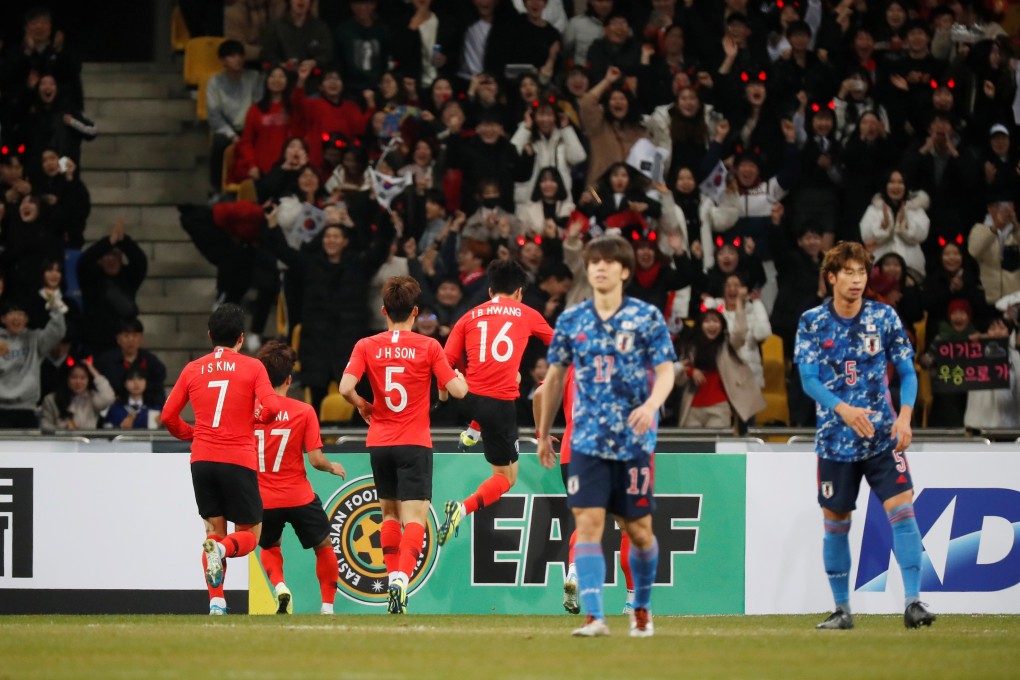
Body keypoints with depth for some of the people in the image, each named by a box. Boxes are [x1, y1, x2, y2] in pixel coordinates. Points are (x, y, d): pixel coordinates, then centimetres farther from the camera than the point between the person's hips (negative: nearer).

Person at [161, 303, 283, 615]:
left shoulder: (193, 369, 9)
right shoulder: (252, 367, 1)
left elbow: (168, 416, 9)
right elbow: (272, 406, -11)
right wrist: (255, 418, 11)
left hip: (202, 460, 3)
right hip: (238, 461, -3)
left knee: (215, 530, 12)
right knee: (249, 535, 7)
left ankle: (216, 603, -2)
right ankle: (222, 549, -27)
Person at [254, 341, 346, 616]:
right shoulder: (303, 411, -8)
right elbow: (316, 459, -12)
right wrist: (333, 467, 9)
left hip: (263, 499, 2)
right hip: (299, 497, -2)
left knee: (269, 547, 28)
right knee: (324, 546, 21)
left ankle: (279, 585, 0)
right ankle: (327, 607, 16)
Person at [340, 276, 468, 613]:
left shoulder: (367, 346, -1)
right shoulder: (428, 347, -5)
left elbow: (346, 387, -12)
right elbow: (457, 391, -7)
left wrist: (364, 407, 8)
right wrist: (461, 377, 16)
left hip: (379, 443, 3)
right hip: (415, 443, -3)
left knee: (389, 512, 21)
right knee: (414, 518, -6)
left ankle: (393, 580, 18)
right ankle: (402, 577, -28)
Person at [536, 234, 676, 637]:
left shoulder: (646, 317, -1)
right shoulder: (571, 320, 6)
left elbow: (665, 372, -6)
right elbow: (555, 376, 16)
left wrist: (651, 405, -27)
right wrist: (544, 433, 20)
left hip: (634, 441, -1)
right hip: (588, 441, 1)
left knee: (638, 530, 7)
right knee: (588, 524, -13)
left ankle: (642, 607, 30)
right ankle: (593, 617, -17)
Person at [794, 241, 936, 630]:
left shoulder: (884, 317, 0)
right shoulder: (812, 322, -3)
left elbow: (907, 372, 3)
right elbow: (809, 379, -8)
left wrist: (904, 416, -14)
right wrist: (843, 409, -25)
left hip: (883, 436, 0)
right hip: (836, 438, 0)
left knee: (902, 509, -14)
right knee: (835, 523, 6)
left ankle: (913, 602, -15)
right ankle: (841, 609, 18)